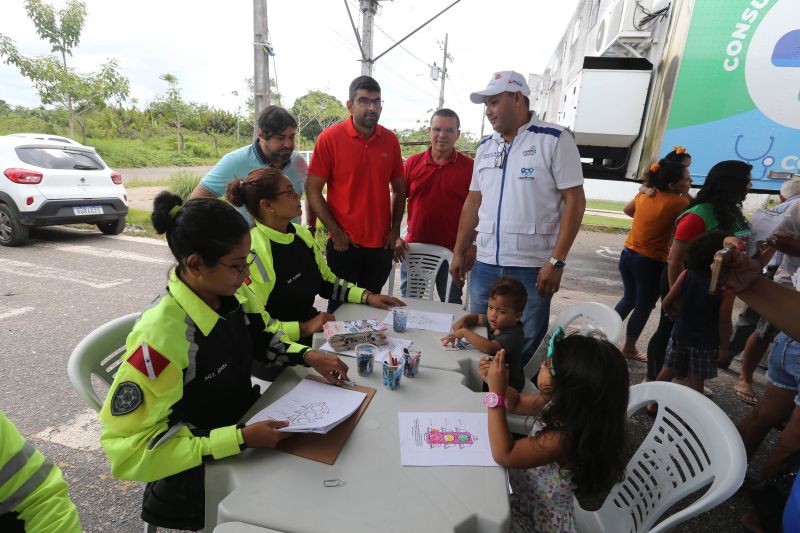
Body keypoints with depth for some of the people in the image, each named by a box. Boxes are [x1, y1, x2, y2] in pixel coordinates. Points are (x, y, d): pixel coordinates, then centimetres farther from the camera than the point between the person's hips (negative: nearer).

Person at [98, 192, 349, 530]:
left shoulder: (225, 298, -10)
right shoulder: (161, 335, -30)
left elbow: (259, 338, 10)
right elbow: (128, 451, -26)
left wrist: (307, 356, -7)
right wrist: (240, 439, -30)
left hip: (243, 425, 6)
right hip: (199, 476, -6)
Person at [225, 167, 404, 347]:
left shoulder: (301, 234, 5)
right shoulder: (254, 253, -20)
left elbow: (327, 281, 16)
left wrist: (367, 296, 5)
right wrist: (304, 329, -24)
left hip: (316, 329, 8)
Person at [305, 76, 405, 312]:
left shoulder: (390, 140, 3)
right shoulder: (330, 138, -8)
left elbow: (399, 189, 10)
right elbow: (313, 190, -8)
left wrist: (395, 230, 2)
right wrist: (336, 232, -11)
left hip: (382, 244, 4)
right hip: (344, 245, -3)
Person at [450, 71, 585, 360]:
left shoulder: (555, 139, -3)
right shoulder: (485, 147, 13)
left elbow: (574, 201, -7)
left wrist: (556, 260, -14)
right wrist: (459, 252, 13)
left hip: (532, 267, -5)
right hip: (484, 265, 5)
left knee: (525, 351, 5)